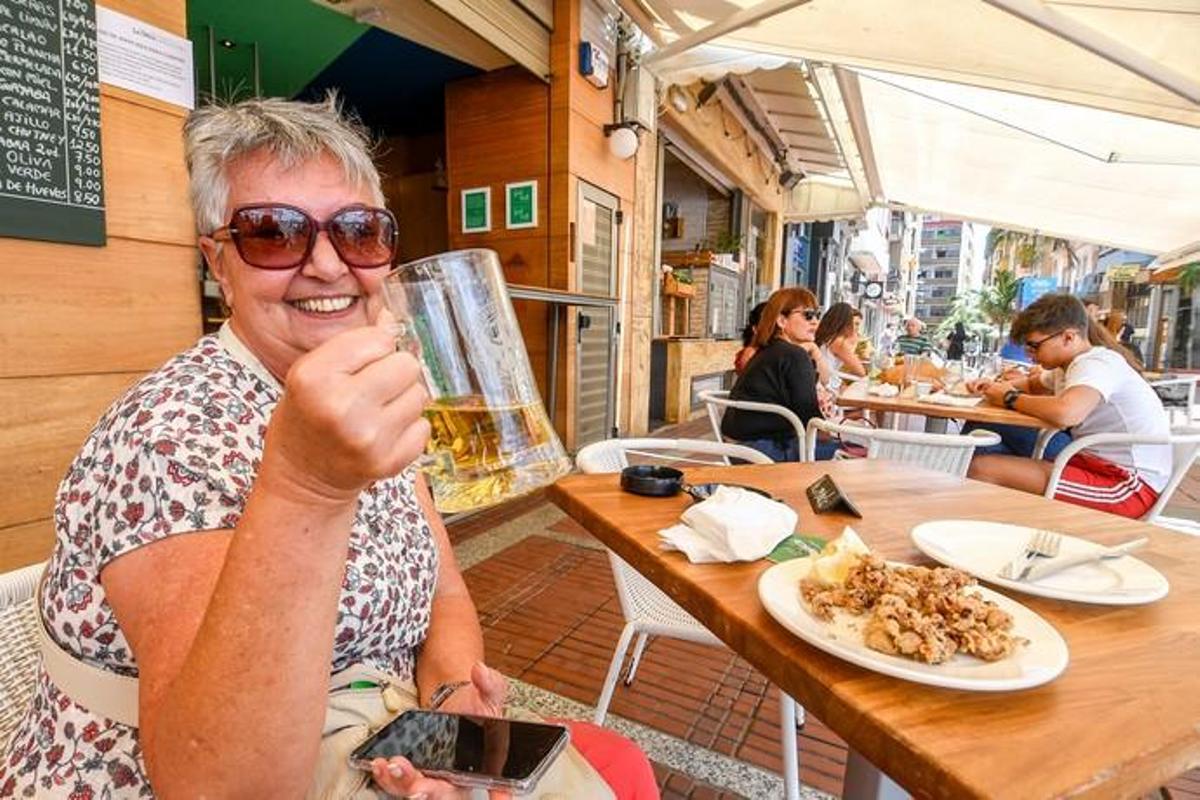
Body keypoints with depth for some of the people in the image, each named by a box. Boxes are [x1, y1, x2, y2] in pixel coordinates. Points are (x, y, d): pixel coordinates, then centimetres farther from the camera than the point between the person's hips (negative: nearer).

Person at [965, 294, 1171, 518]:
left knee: (981, 469, -22)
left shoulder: (1097, 365, -16)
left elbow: (1064, 413, -38)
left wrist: (1011, 398, -17)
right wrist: (997, 386, 9)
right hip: (1099, 465, 9)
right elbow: (1033, 384, 33)